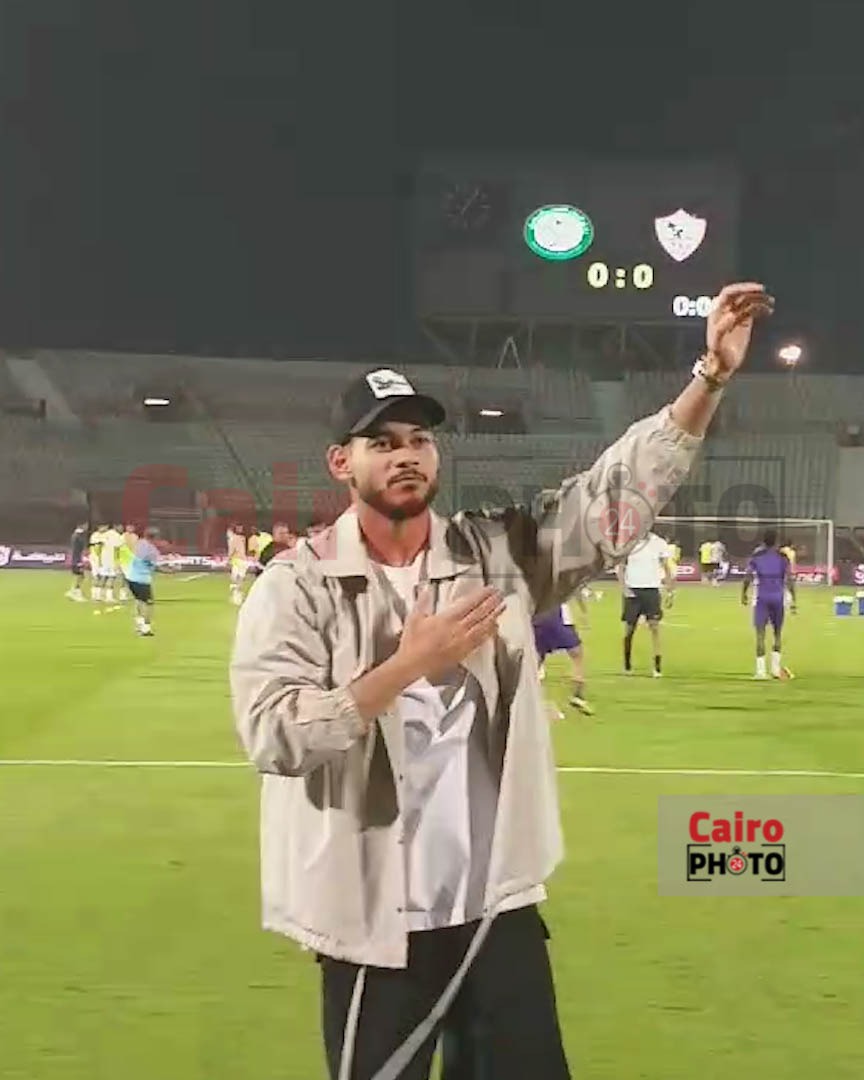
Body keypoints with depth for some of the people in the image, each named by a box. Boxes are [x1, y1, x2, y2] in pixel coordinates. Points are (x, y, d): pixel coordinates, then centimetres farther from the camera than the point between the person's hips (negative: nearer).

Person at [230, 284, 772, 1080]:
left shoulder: (498, 556, 3)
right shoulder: (296, 587, -5)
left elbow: (620, 490, -1)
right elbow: (271, 735, -17)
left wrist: (711, 375, -11)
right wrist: (408, 665, -22)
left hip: (500, 911, 3)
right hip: (374, 930, -3)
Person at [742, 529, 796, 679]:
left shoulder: (756, 556, 1)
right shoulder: (782, 557, 1)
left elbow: (748, 577, -3)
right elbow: (789, 579, -4)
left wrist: (744, 593, 10)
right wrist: (793, 600, -1)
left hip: (762, 598, -1)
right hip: (778, 599, 1)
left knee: (760, 634, -2)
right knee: (777, 633, 15)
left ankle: (761, 671, -10)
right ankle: (776, 668, 11)